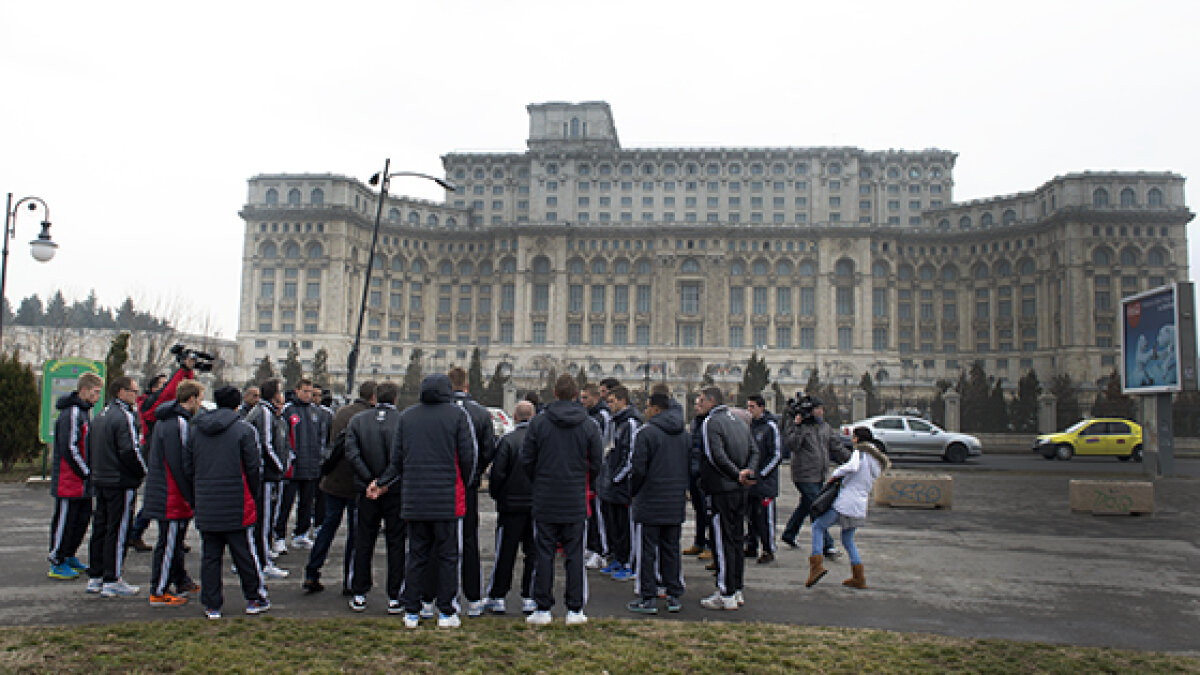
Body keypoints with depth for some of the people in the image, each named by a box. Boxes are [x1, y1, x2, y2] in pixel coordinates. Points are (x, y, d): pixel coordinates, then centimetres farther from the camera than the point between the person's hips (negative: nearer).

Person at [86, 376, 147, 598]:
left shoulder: (101, 415, 13)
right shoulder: (125, 416, -16)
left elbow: (90, 445, 18)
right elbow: (130, 450, -22)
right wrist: (145, 471, -8)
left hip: (101, 480, 9)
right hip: (122, 482, -9)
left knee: (100, 529, 15)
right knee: (118, 531, -3)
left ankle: (95, 578, 23)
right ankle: (111, 582, 2)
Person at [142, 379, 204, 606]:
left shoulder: (167, 419, 14)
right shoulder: (178, 423, -20)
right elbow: (178, 464, -23)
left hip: (161, 492, 11)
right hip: (172, 496, -11)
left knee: (175, 541, 20)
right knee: (169, 543, -2)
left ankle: (181, 581, 33)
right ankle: (158, 593, 7)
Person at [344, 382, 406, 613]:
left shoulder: (357, 420, 1)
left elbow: (351, 454, -8)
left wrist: (370, 479, -9)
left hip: (367, 490, 2)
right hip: (397, 491, -2)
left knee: (363, 542, 13)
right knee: (396, 543, 7)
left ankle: (359, 595, 20)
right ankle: (394, 598, 9)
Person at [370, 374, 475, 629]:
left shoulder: (407, 416, 6)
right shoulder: (457, 414, -3)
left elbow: (397, 459, 8)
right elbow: (468, 456, -5)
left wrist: (382, 483, 23)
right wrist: (464, 485, 10)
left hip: (414, 500, 3)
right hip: (448, 500, -3)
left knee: (417, 555, 11)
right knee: (448, 556, 5)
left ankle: (411, 613, 17)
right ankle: (447, 613, 10)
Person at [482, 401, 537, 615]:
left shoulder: (507, 440, -9)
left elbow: (498, 473, -10)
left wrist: (495, 494, 7)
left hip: (511, 504, -2)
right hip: (538, 505, 3)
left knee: (505, 553, 6)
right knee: (533, 552, 9)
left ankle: (496, 597, 13)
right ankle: (529, 598, 12)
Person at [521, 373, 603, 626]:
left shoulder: (538, 423, -4)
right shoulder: (588, 426, -1)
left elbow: (526, 460, -1)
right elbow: (597, 463, 3)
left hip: (545, 501, -1)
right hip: (576, 503, 1)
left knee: (544, 554, 6)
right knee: (575, 555, 7)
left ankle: (543, 609, 11)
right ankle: (575, 610, 11)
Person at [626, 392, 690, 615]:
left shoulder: (646, 433, -12)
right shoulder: (685, 434, 10)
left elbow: (638, 469, -14)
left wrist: (632, 492, 2)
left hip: (649, 503, -6)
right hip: (677, 504, 6)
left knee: (647, 551, 2)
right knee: (671, 550, 13)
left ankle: (648, 599, 5)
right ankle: (674, 596, 18)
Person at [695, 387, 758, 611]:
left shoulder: (710, 422, -10)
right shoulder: (738, 421, 15)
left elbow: (716, 456, -20)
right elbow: (754, 450, 11)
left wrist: (737, 475, -12)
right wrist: (747, 472, -1)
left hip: (721, 491, -8)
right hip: (739, 491, 8)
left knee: (722, 543, -2)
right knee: (736, 540, 14)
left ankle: (726, 595, 2)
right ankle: (737, 590, 22)